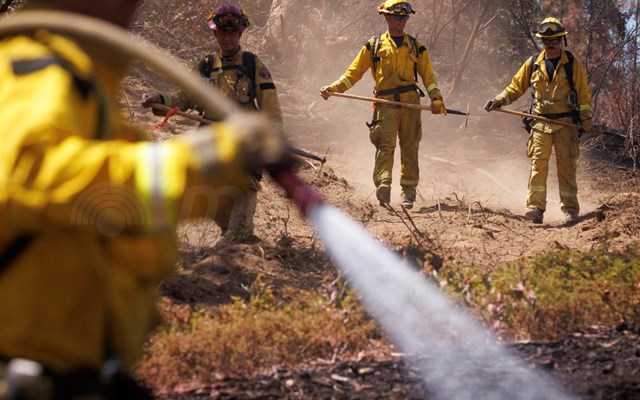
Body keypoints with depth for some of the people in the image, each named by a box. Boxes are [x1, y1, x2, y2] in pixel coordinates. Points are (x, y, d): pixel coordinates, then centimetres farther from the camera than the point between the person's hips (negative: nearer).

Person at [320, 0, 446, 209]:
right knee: (385, 145, -15)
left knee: (410, 147, 2)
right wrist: (333, 88, 0)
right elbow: (354, 72, 12)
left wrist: (436, 98, -4)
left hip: (410, 101, 2)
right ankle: (383, 186, -26)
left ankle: (409, 190, 8)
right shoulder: (374, 46, 12)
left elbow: (428, 75, 12)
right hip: (385, 102, -2)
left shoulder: (416, 47, 17)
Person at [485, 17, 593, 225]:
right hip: (540, 123, 2)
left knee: (566, 167, 0)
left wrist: (586, 121, -1)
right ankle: (536, 207, -8)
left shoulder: (572, 64, 2)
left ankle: (570, 209, 5)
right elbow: (516, 87, 15)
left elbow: (583, 94, 4)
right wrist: (499, 100, 0)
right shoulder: (533, 64, 7)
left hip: (566, 123, -2)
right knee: (538, 165, -7)